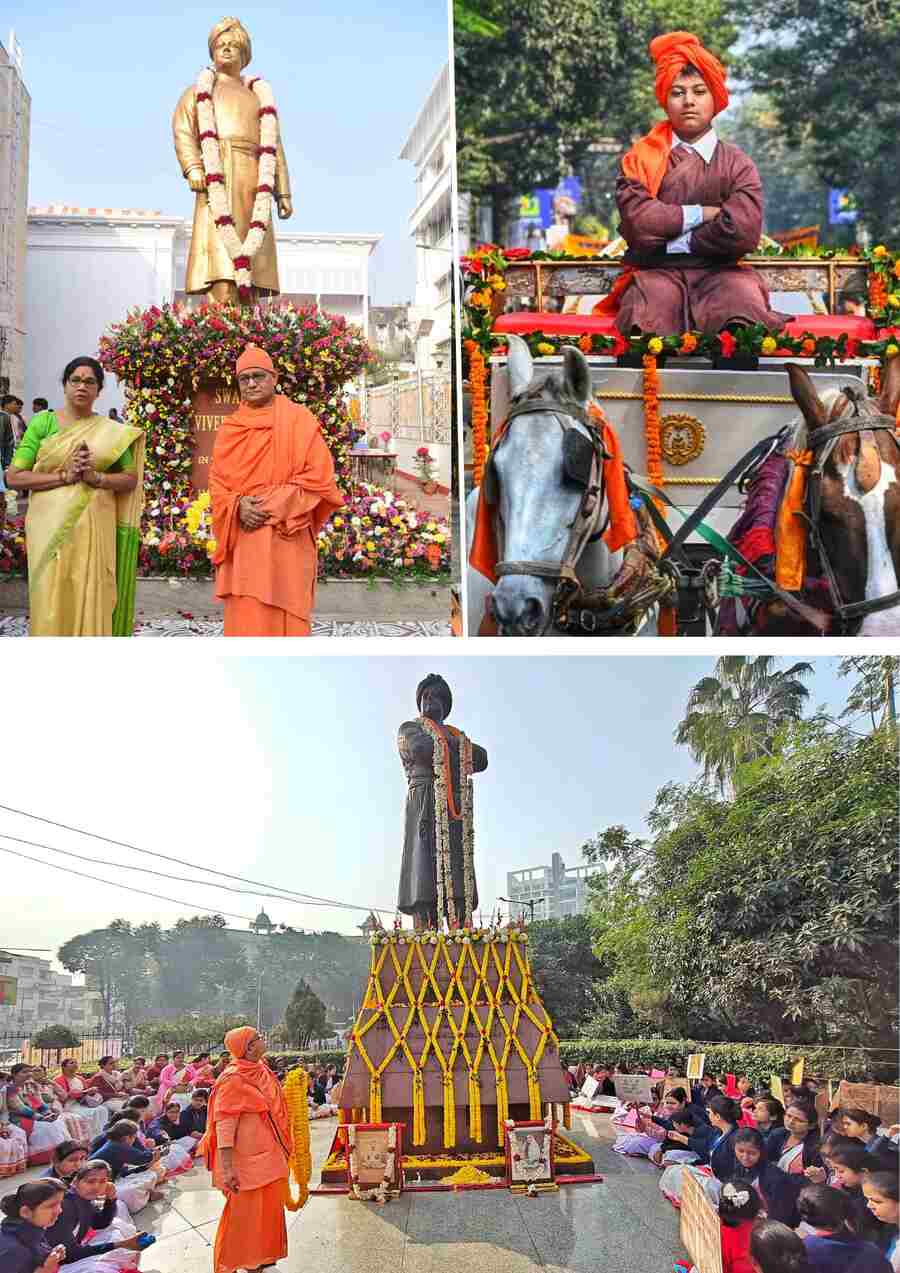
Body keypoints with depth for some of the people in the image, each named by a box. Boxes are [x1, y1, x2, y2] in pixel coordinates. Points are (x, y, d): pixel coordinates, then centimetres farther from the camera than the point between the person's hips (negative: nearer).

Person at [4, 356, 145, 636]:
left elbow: (131, 478, 10)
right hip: (51, 528, -1)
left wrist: (96, 477, -9)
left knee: (91, 601, -1)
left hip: (94, 529, 1)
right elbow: (13, 477, -2)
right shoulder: (42, 423, 4)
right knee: (52, 602, -1)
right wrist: (64, 476, -13)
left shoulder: (112, 431, 8)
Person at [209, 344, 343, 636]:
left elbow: (319, 477, -5)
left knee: (281, 617, -5)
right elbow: (217, 480, 11)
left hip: (285, 538, -4)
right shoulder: (230, 427, 13)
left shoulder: (299, 419, 1)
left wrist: (272, 504, -12)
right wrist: (238, 506, -10)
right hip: (241, 539, 4)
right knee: (244, 618, 2)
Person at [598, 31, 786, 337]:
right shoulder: (642, 158, 11)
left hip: (719, 272, 1)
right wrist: (702, 214, -3)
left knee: (743, 295, -34)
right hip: (657, 272, 0)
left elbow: (743, 231, -8)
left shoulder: (737, 164, 9)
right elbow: (637, 219, -7)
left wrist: (670, 238, -4)